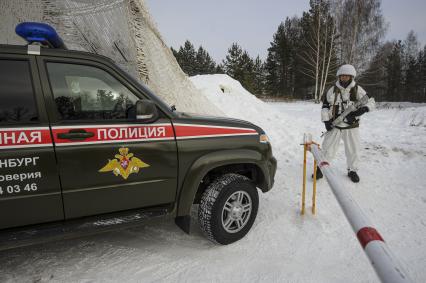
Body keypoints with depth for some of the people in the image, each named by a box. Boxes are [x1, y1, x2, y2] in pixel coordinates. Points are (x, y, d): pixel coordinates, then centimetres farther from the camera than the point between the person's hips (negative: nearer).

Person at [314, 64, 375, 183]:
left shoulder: (357, 90, -2)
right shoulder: (333, 90, -1)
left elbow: (371, 102, 3)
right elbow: (325, 105, 5)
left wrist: (364, 109, -19)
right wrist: (326, 120, -3)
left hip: (351, 126, 1)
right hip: (334, 125, 0)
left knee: (353, 150, 10)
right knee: (327, 148, 3)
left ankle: (352, 170, 32)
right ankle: (321, 167, 21)